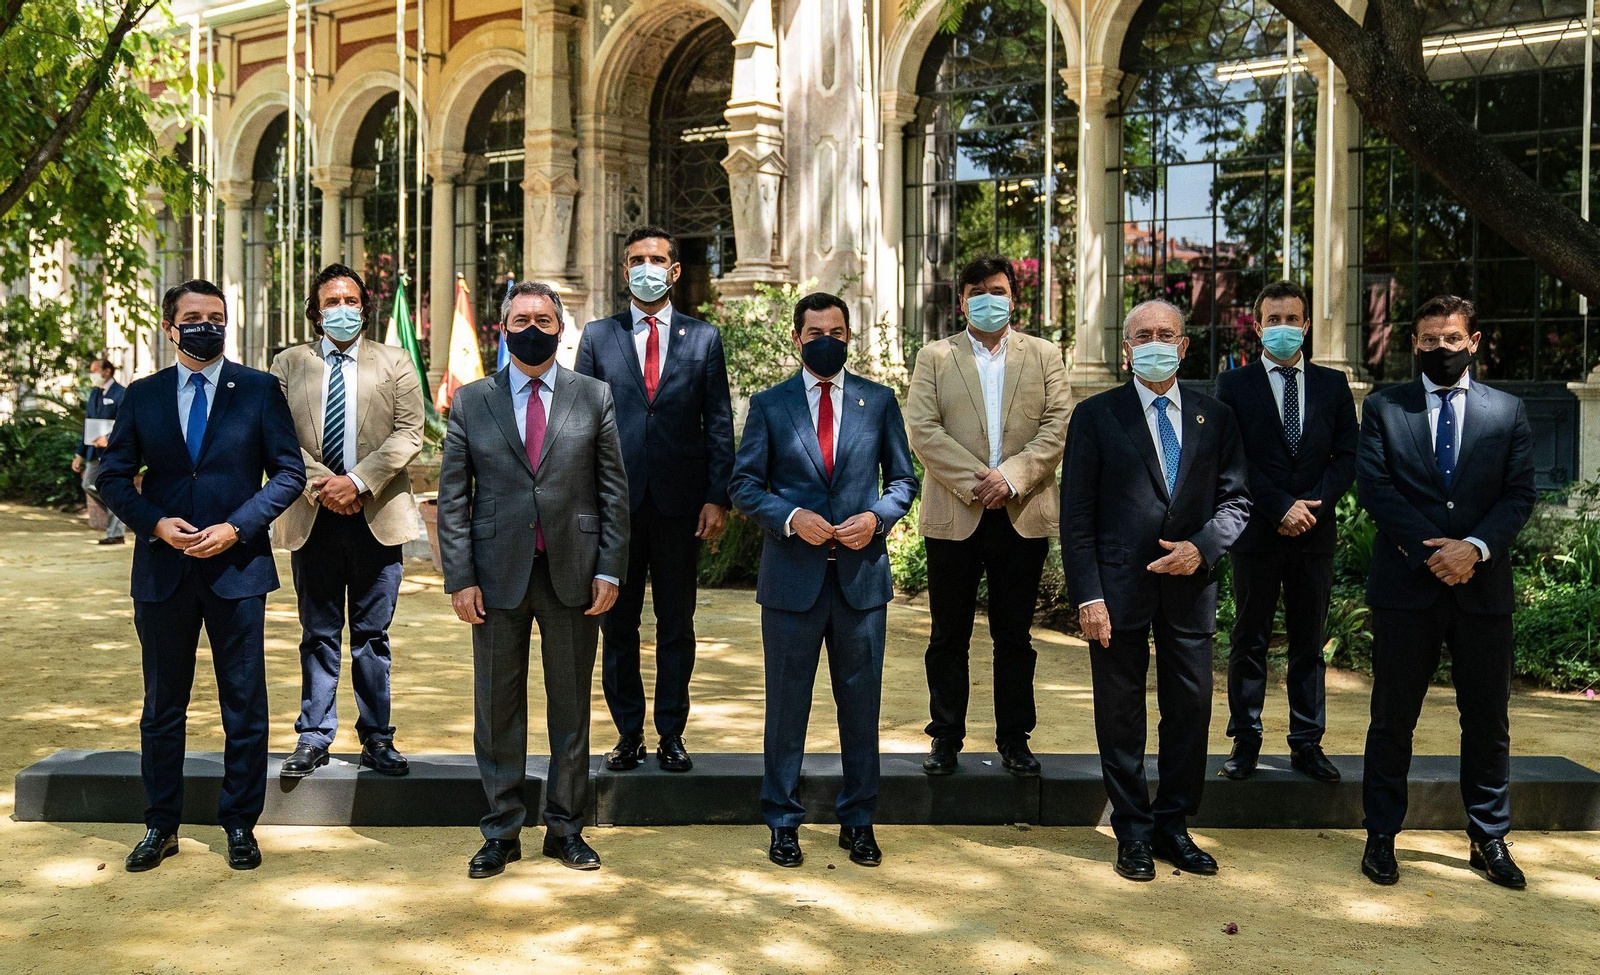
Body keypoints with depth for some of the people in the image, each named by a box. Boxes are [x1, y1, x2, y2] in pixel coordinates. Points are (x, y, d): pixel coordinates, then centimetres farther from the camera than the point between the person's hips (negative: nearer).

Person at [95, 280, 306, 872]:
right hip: (163, 572, 2)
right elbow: (113, 476, 8)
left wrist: (237, 528, -13)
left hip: (237, 567, -2)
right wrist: (154, 522, -9)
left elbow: (288, 472, -2)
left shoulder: (259, 390, 1)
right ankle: (160, 827, 22)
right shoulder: (142, 396, 7)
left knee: (245, 706, 5)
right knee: (162, 706, 10)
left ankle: (240, 825, 17)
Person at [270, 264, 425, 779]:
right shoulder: (288, 363, 11)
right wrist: (319, 483, -12)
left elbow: (409, 433, -2)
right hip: (312, 517, 1)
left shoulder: (394, 362, 8)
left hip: (376, 517, -1)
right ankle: (314, 737, 15)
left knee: (372, 634, 5)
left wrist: (358, 481, -13)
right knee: (319, 634, 7)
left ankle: (377, 739, 13)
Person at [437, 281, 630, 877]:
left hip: (573, 574, 0)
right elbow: (453, 497, 3)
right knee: (497, 709, 6)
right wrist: (459, 577, -4)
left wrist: (610, 570, -3)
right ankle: (502, 833, 18)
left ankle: (566, 828, 21)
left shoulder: (594, 398, 5)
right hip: (498, 575, 0)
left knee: (571, 708, 8)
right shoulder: (471, 402, 5)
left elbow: (614, 490, 4)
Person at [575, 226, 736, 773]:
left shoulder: (703, 338, 7)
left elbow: (719, 423, 4)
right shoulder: (597, 337, 7)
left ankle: (671, 733, 16)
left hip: (680, 502, 0)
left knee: (677, 625, 6)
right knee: (618, 623, 7)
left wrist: (717, 498, -4)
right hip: (616, 501, 0)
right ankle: (628, 733, 18)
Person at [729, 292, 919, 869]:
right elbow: (745, 485, 2)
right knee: (786, 704, 6)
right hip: (792, 576, -1)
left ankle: (858, 822, 21)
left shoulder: (879, 401, 7)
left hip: (862, 574, 1)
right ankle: (783, 822, 18)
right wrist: (791, 517, -15)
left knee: (861, 702, 8)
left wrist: (877, 517, -9)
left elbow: (903, 478, 10)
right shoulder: (769, 405, 4)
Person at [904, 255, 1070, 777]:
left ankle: (1015, 740, 18)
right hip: (954, 515, 0)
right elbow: (922, 429, -4)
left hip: (1024, 515, 1)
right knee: (948, 636, 6)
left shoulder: (1044, 356, 10)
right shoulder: (934, 357, 8)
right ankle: (945, 739, 16)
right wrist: (973, 480, -14)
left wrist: (1011, 477, -15)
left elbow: (1058, 426, -1)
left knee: (1015, 637, 8)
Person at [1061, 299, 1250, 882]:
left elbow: (1236, 499, 9)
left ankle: (1173, 827, 23)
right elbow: (1077, 516, -3)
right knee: (1121, 717, 5)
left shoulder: (1214, 418, 9)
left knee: (1190, 712, 8)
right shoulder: (1096, 416, 1)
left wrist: (1203, 547, -11)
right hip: (1119, 589, -2)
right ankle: (1134, 833, 18)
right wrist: (1088, 595, -11)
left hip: (1190, 588, 3)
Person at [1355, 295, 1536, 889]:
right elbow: (1373, 486, -5)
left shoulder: (1507, 413, 9)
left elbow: (1520, 494, 2)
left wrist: (1475, 546, -15)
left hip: (1483, 587, 2)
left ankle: (1489, 840, 22)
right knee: (1393, 718, 5)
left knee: (1488, 720, 9)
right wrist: (1429, 548, -14)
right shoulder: (1383, 408, 5)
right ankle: (1381, 837, 15)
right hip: (1406, 585, -1)